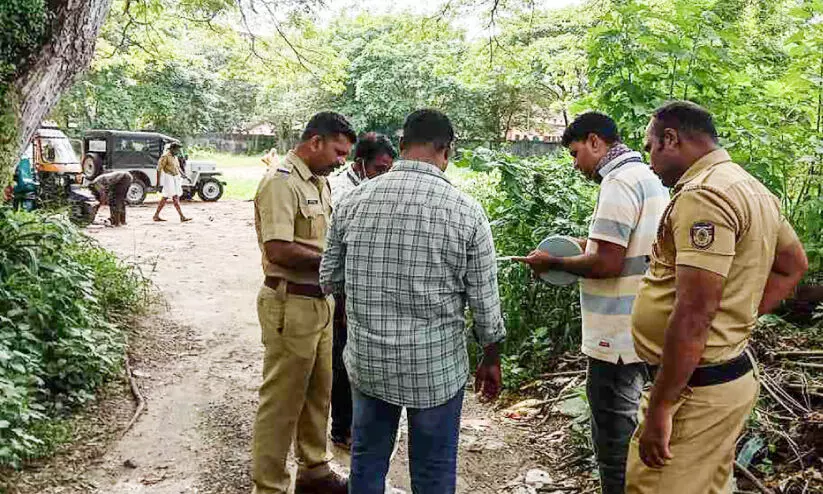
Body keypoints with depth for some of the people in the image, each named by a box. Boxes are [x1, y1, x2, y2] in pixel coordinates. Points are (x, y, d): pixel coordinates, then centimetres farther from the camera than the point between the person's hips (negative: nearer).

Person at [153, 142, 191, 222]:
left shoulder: (175, 157, 14)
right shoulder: (165, 156, -13)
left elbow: (178, 168, 21)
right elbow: (159, 168, -14)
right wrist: (158, 181, -17)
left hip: (174, 179, 9)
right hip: (168, 179, -9)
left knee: (165, 198, 11)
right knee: (175, 198, -11)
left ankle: (156, 216, 16)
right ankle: (182, 217, -13)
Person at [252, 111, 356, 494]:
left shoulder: (320, 182, 13)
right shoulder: (281, 182, -16)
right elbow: (279, 250, -24)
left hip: (320, 301, 9)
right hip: (290, 304, -9)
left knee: (318, 392, 19)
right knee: (281, 399, 2)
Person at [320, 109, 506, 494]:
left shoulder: (353, 201, -4)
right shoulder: (465, 210, -12)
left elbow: (328, 280, 5)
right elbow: (484, 302, -6)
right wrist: (491, 360, 9)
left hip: (366, 360, 3)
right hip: (436, 366, -2)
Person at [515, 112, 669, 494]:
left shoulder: (619, 183, -17)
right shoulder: (647, 177, 13)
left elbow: (608, 264, -23)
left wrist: (552, 263, -11)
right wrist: (591, 244, 15)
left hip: (618, 339, -10)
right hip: (640, 331, 10)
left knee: (613, 441, 3)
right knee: (623, 430, 21)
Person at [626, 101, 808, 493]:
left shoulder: (702, 195, -20)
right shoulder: (751, 188, 12)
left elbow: (693, 314, -26)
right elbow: (793, 266, 24)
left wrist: (659, 407, -22)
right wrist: (741, 317, 15)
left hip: (696, 384, -10)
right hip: (733, 371, 10)